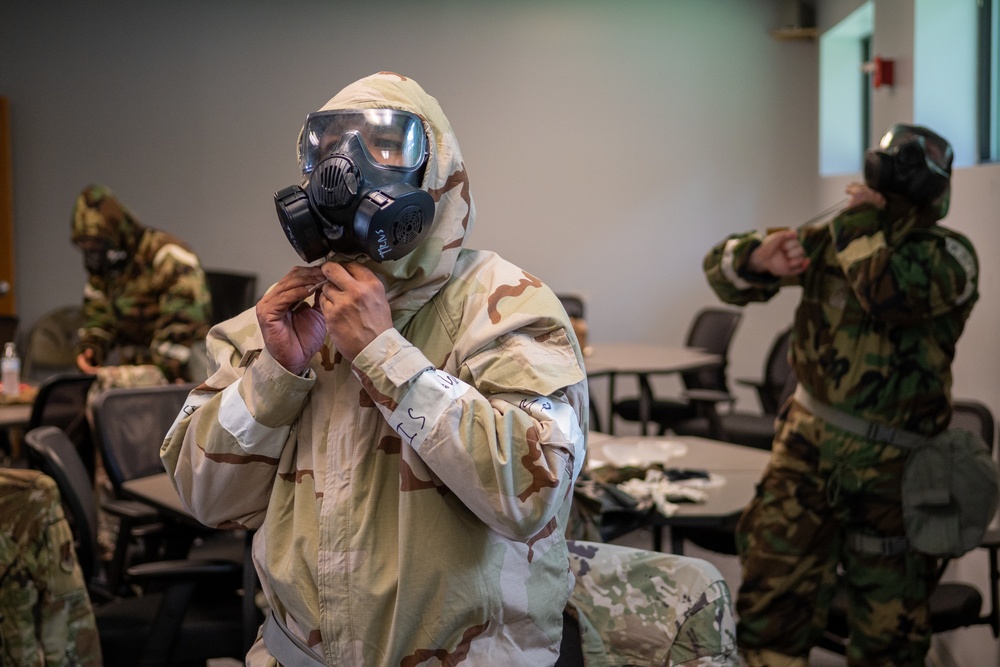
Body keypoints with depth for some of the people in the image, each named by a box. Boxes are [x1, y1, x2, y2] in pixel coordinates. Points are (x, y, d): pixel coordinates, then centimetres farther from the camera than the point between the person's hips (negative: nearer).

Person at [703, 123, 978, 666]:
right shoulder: (833, 237, 3)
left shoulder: (949, 255, -10)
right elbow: (722, 267, 5)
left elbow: (891, 295, -32)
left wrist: (864, 222, -18)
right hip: (808, 444, 3)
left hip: (891, 465, -3)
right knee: (773, 594, 0)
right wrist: (761, 258, -17)